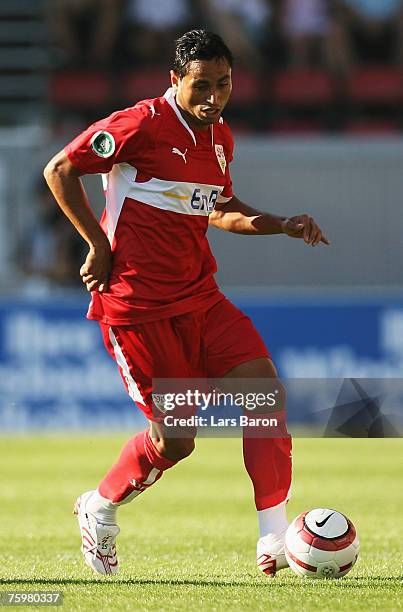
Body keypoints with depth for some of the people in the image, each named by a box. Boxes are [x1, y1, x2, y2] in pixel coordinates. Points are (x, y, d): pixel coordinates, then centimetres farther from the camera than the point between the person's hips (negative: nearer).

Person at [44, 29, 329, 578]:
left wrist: (283, 225, 12)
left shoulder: (220, 136, 11)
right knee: (174, 440, -5)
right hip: (137, 306, -7)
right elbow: (60, 170, -8)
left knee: (265, 389, -12)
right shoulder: (142, 125, -13)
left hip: (200, 297, 7)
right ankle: (99, 508, 24)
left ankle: (275, 539, -11)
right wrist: (99, 245, -10)